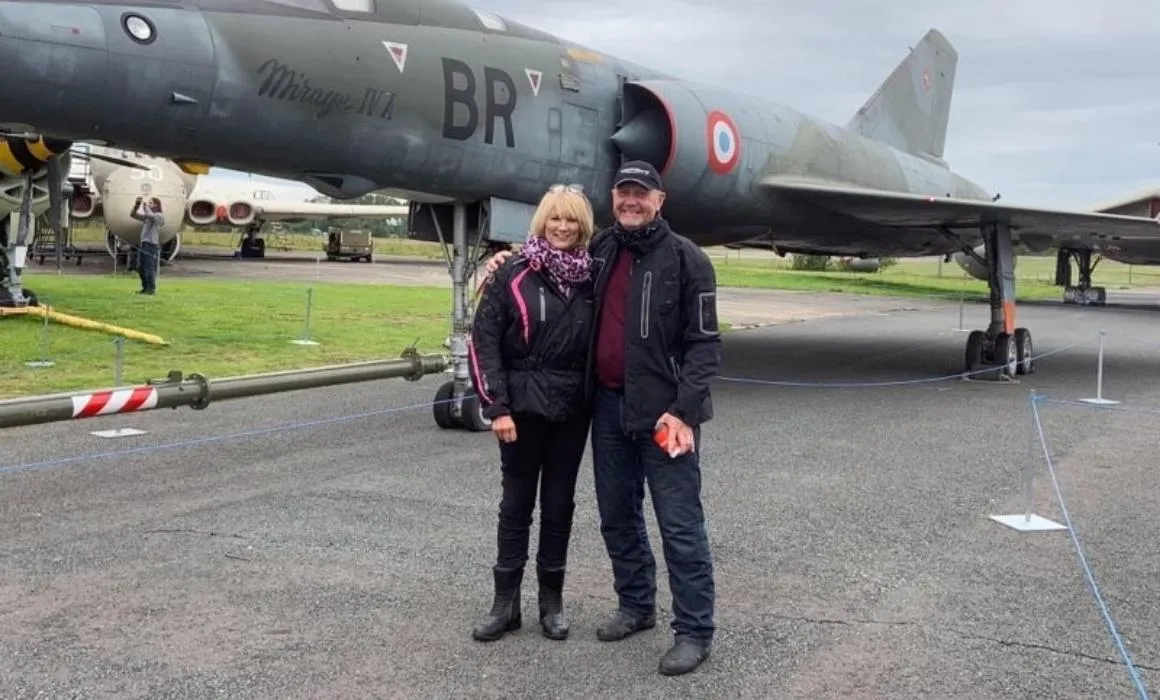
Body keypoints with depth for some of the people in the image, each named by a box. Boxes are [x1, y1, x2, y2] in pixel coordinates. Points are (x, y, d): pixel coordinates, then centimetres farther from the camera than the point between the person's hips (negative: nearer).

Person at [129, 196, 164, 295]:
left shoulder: (159, 216, -3)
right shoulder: (146, 216, 20)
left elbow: (149, 215, -21)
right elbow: (133, 215, 18)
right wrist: (137, 204, 4)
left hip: (152, 245, -8)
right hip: (143, 243, 8)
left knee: (149, 269, -9)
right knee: (140, 268, 9)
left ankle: (151, 289, -2)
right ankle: (145, 288, 18)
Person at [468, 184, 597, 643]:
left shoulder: (591, 278, 3)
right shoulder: (513, 275, -6)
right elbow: (483, 341, -8)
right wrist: (496, 407, -13)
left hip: (572, 410, 2)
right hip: (523, 406, -2)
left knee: (559, 504, 10)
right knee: (516, 504, 7)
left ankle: (552, 600, 23)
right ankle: (505, 602, 18)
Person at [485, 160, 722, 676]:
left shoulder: (686, 259, -7)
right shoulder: (600, 250, 9)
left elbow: (704, 343, -10)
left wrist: (684, 410, -19)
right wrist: (511, 260, 12)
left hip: (663, 410, -6)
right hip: (608, 405, 6)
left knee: (680, 524, -3)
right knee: (617, 516, 15)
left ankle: (694, 630, 8)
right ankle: (635, 606, 32)